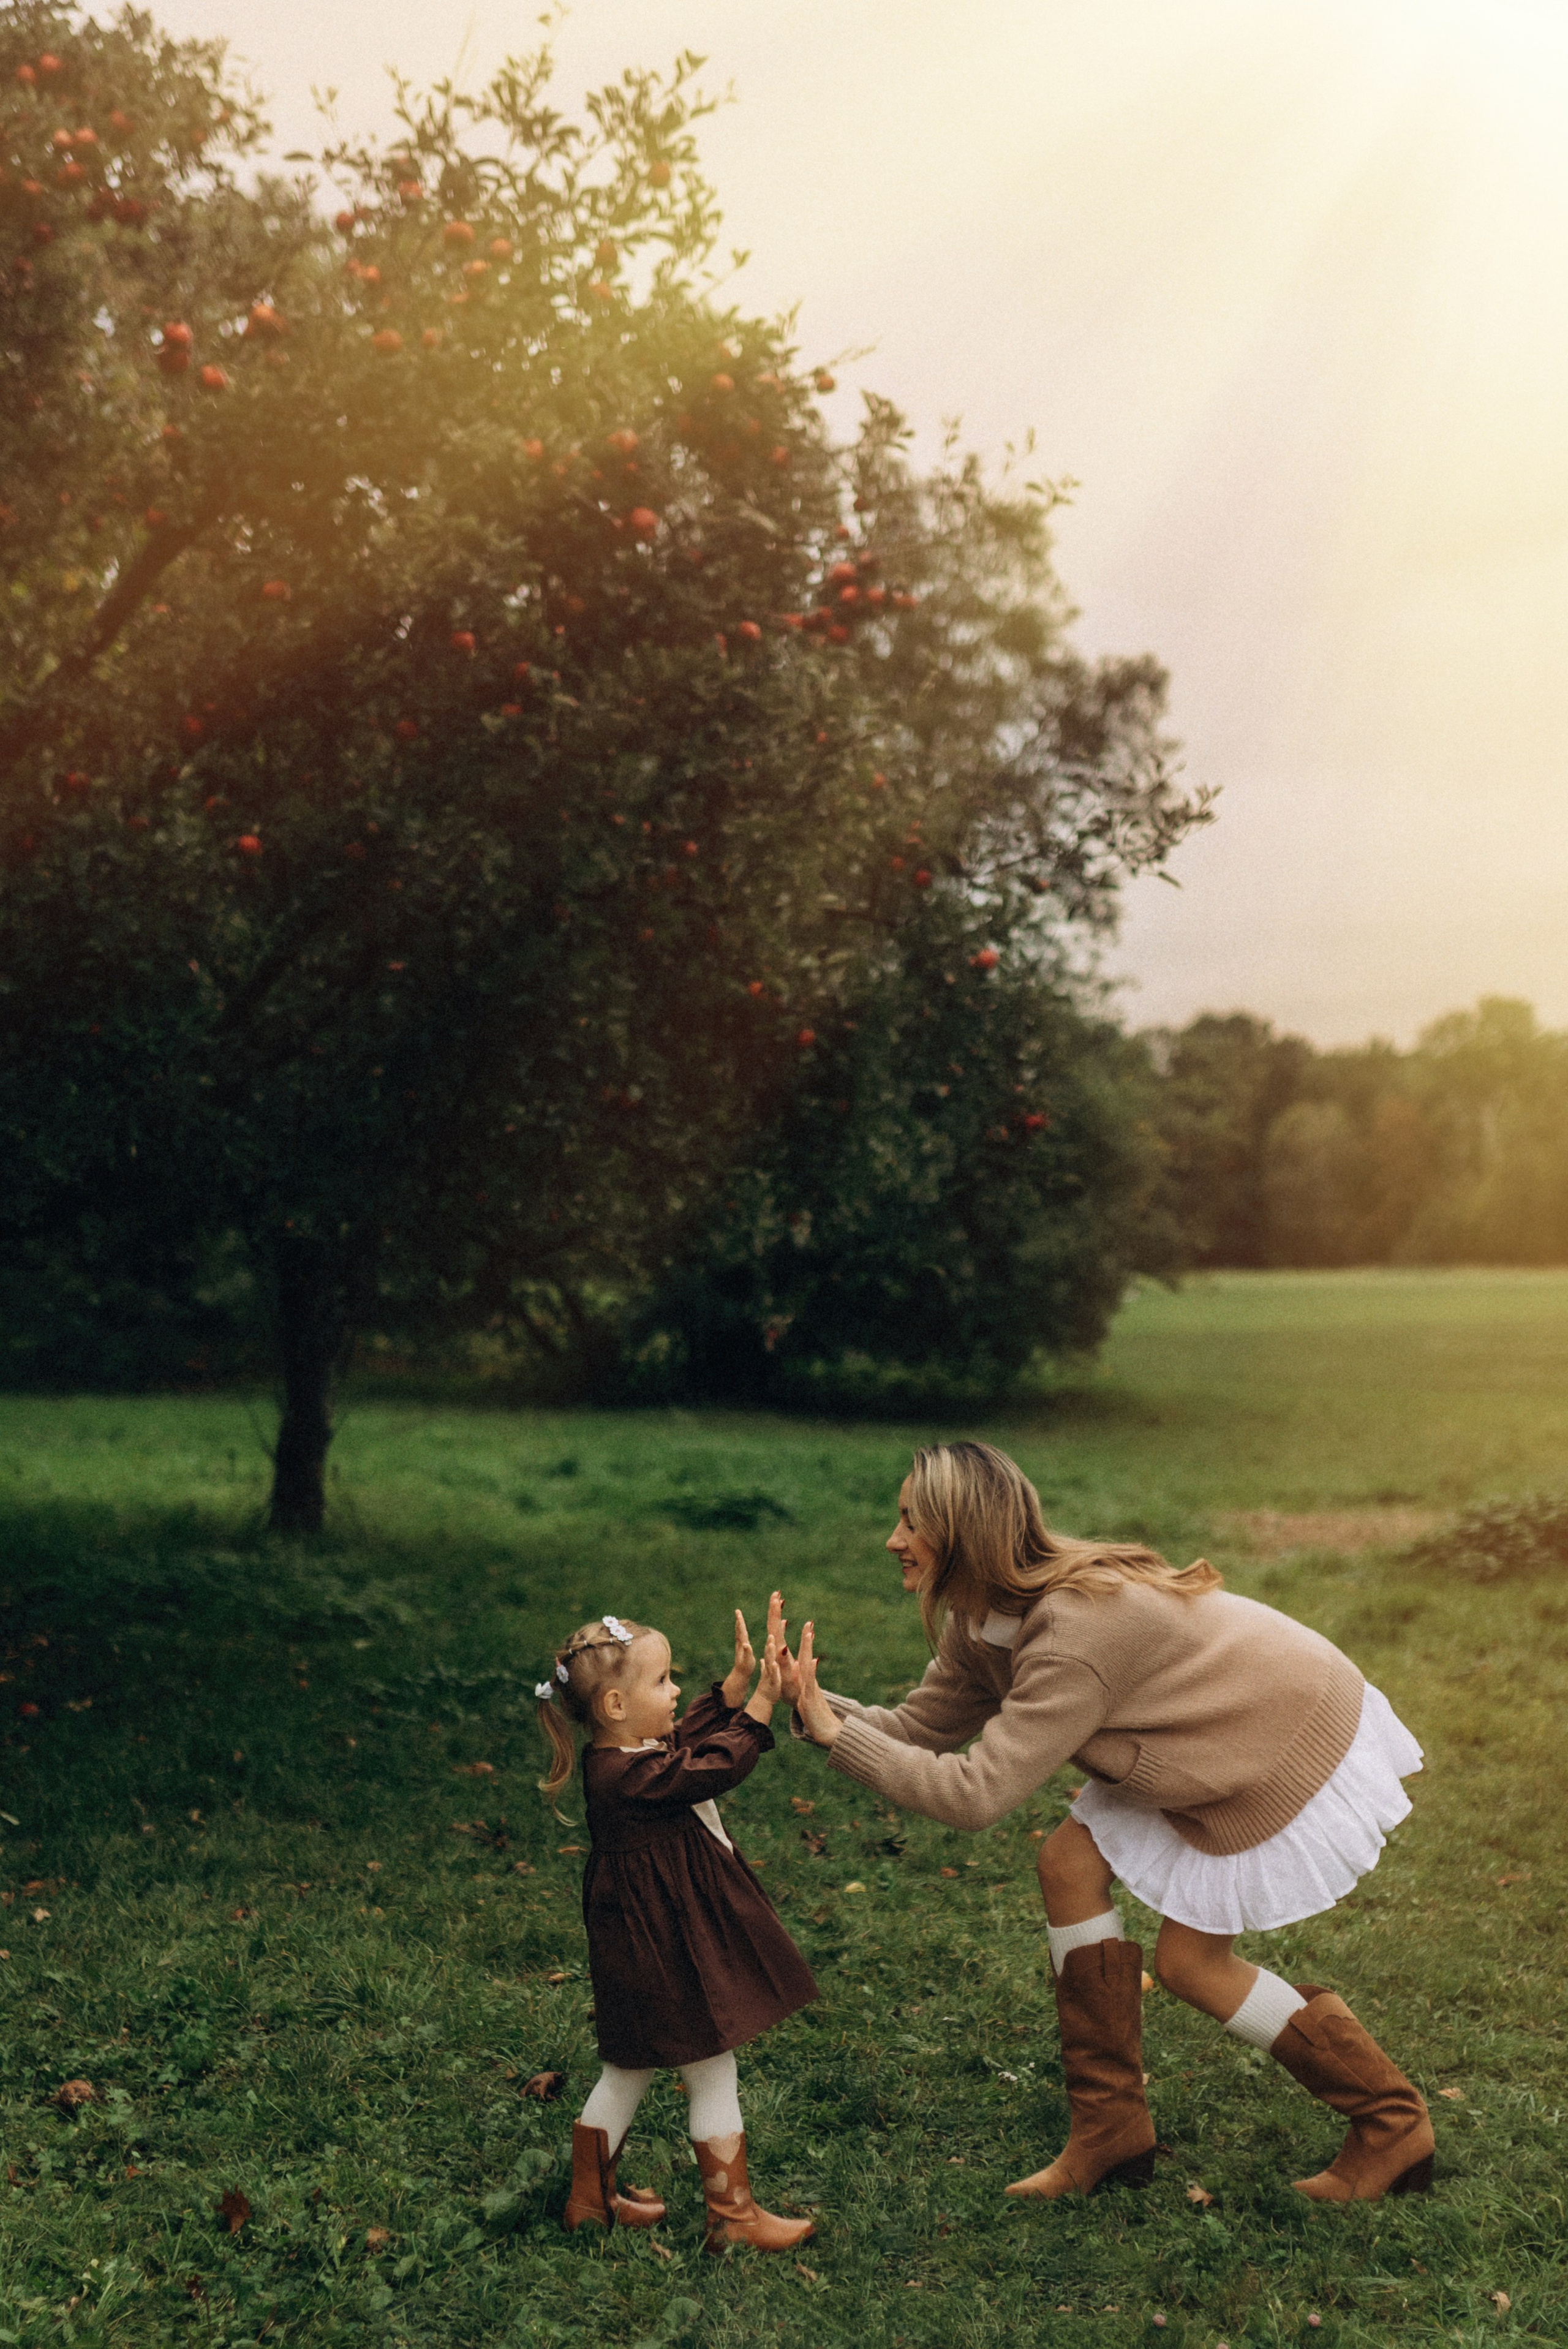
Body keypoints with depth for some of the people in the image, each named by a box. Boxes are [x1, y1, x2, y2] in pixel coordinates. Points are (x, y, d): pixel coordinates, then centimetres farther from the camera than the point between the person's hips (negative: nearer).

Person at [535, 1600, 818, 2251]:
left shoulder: (624, 1756, 2)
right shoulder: (628, 1776, -28)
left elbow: (691, 1738, 11)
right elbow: (713, 1767, -29)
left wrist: (738, 1681, 1)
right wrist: (763, 1701, -27)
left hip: (651, 1944, 10)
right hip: (660, 1949, -10)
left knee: (629, 2071, 22)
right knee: (712, 2073, 4)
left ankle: (591, 2196, 34)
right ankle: (734, 2216, 16)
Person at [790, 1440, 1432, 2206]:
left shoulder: (1076, 1634, -35)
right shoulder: (987, 1619, -5)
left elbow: (975, 1794, -36)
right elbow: (917, 1727, -3)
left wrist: (836, 1734, -32)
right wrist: (817, 1704, -19)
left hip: (1298, 1755, -9)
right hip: (1227, 1733, 9)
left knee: (1190, 1962, -2)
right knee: (1072, 1864, -2)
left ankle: (1391, 2126, 17)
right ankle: (1110, 2130, 10)